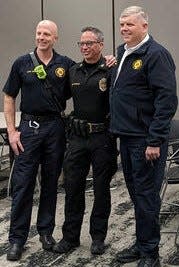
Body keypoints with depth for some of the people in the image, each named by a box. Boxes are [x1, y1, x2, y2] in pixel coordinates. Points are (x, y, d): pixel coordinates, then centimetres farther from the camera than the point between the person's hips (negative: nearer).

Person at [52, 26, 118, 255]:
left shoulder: (110, 71, -7)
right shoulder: (73, 72, 10)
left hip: (103, 138, -4)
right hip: (77, 136, 5)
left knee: (101, 188, 8)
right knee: (72, 187, 8)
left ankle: (98, 237, 23)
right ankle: (70, 236, 21)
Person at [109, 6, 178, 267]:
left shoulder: (156, 54, -12)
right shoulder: (122, 52, 13)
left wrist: (154, 141, -21)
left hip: (146, 140, -8)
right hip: (126, 136, 8)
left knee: (146, 195, -1)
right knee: (135, 193, 16)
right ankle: (141, 244, 29)